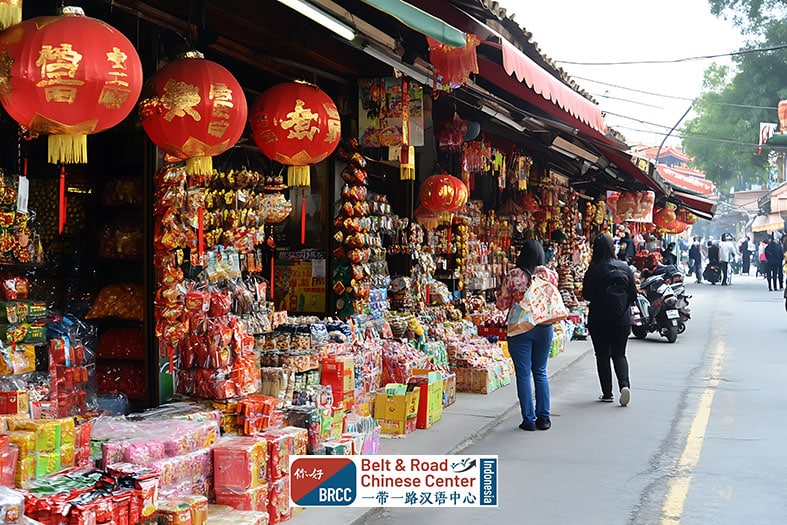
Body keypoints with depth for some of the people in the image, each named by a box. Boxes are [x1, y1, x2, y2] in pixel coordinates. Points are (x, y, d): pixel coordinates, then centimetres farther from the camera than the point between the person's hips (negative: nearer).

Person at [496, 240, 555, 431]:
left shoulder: (512, 276, -8)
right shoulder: (549, 274, -3)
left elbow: (502, 304, -2)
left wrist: (503, 291, 14)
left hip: (519, 329, -2)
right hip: (543, 327, 2)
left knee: (523, 374, 5)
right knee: (540, 372, 14)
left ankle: (529, 419, 7)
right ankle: (543, 417, 17)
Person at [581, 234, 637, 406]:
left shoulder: (592, 271, -12)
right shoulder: (624, 268, -4)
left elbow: (586, 296, -5)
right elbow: (633, 294, 1)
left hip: (599, 319, -2)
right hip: (622, 319, 2)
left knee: (602, 355, 9)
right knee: (619, 354, 13)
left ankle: (607, 393, 10)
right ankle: (624, 384, -10)